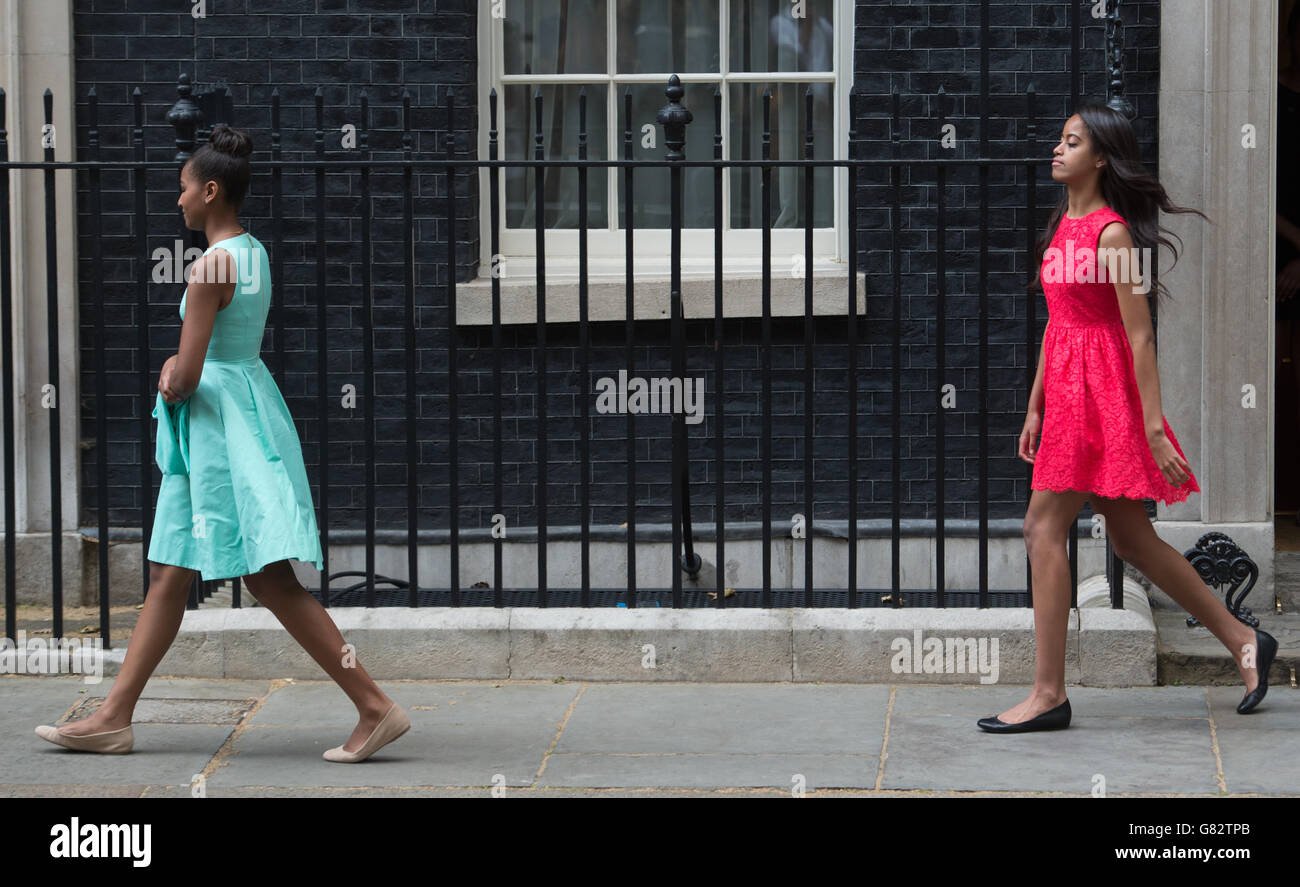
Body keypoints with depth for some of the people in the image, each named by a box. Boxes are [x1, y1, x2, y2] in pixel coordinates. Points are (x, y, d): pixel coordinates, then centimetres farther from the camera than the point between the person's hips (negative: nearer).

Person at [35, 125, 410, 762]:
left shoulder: (211, 267, -18)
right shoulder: (254, 254, 10)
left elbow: (187, 377, -20)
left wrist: (170, 382, 2)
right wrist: (176, 366, 5)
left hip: (220, 422, -10)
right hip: (246, 403, 10)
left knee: (269, 578, -9)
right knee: (168, 576, 12)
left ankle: (376, 706, -9)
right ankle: (114, 717, 17)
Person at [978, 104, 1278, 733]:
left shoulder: (1111, 233, -14)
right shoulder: (1065, 227, 13)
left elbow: (1139, 336, -16)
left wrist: (1153, 427, -18)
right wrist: (1035, 409, 18)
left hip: (1101, 391, -9)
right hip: (1068, 391, 9)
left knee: (1044, 528, -9)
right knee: (1130, 538, 13)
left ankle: (1049, 694, -5)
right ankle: (1242, 642, 23)